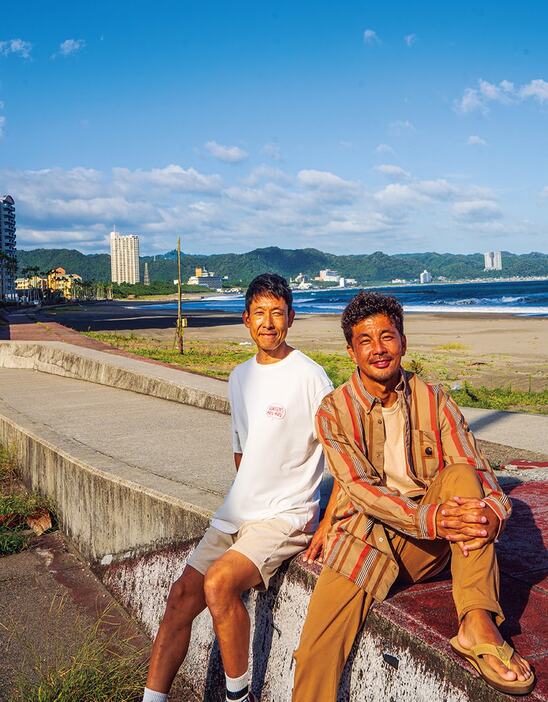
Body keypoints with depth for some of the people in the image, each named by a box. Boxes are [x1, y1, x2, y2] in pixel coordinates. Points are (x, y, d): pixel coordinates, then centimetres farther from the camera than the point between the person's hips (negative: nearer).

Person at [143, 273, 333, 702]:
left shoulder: (310, 377, -12)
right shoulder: (240, 376, 11)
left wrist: (326, 525, -13)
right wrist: (244, 500, 11)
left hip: (287, 517, -7)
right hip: (236, 513, 7)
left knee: (220, 583, -26)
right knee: (182, 594, 0)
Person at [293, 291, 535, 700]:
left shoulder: (435, 402, 1)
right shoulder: (334, 411, -5)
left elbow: (478, 471, -7)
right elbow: (360, 489, -16)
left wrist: (492, 513, -31)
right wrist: (430, 518, -32)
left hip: (429, 544, 1)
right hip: (365, 541, -1)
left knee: (461, 473, -26)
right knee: (316, 653, -19)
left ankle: (478, 623, -31)